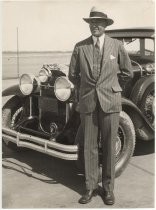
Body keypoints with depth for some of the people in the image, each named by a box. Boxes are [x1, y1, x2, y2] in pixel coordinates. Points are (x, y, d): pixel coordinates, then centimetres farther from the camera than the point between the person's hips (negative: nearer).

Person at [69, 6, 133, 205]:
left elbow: (127, 73, 10)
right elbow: (73, 75, 12)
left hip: (110, 102, -1)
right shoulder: (80, 47, 3)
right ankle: (90, 187, 19)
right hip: (87, 103, 1)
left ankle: (108, 188, 18)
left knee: (109, 146, 5)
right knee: (89, 146, 6)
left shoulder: (117, 46, 1)